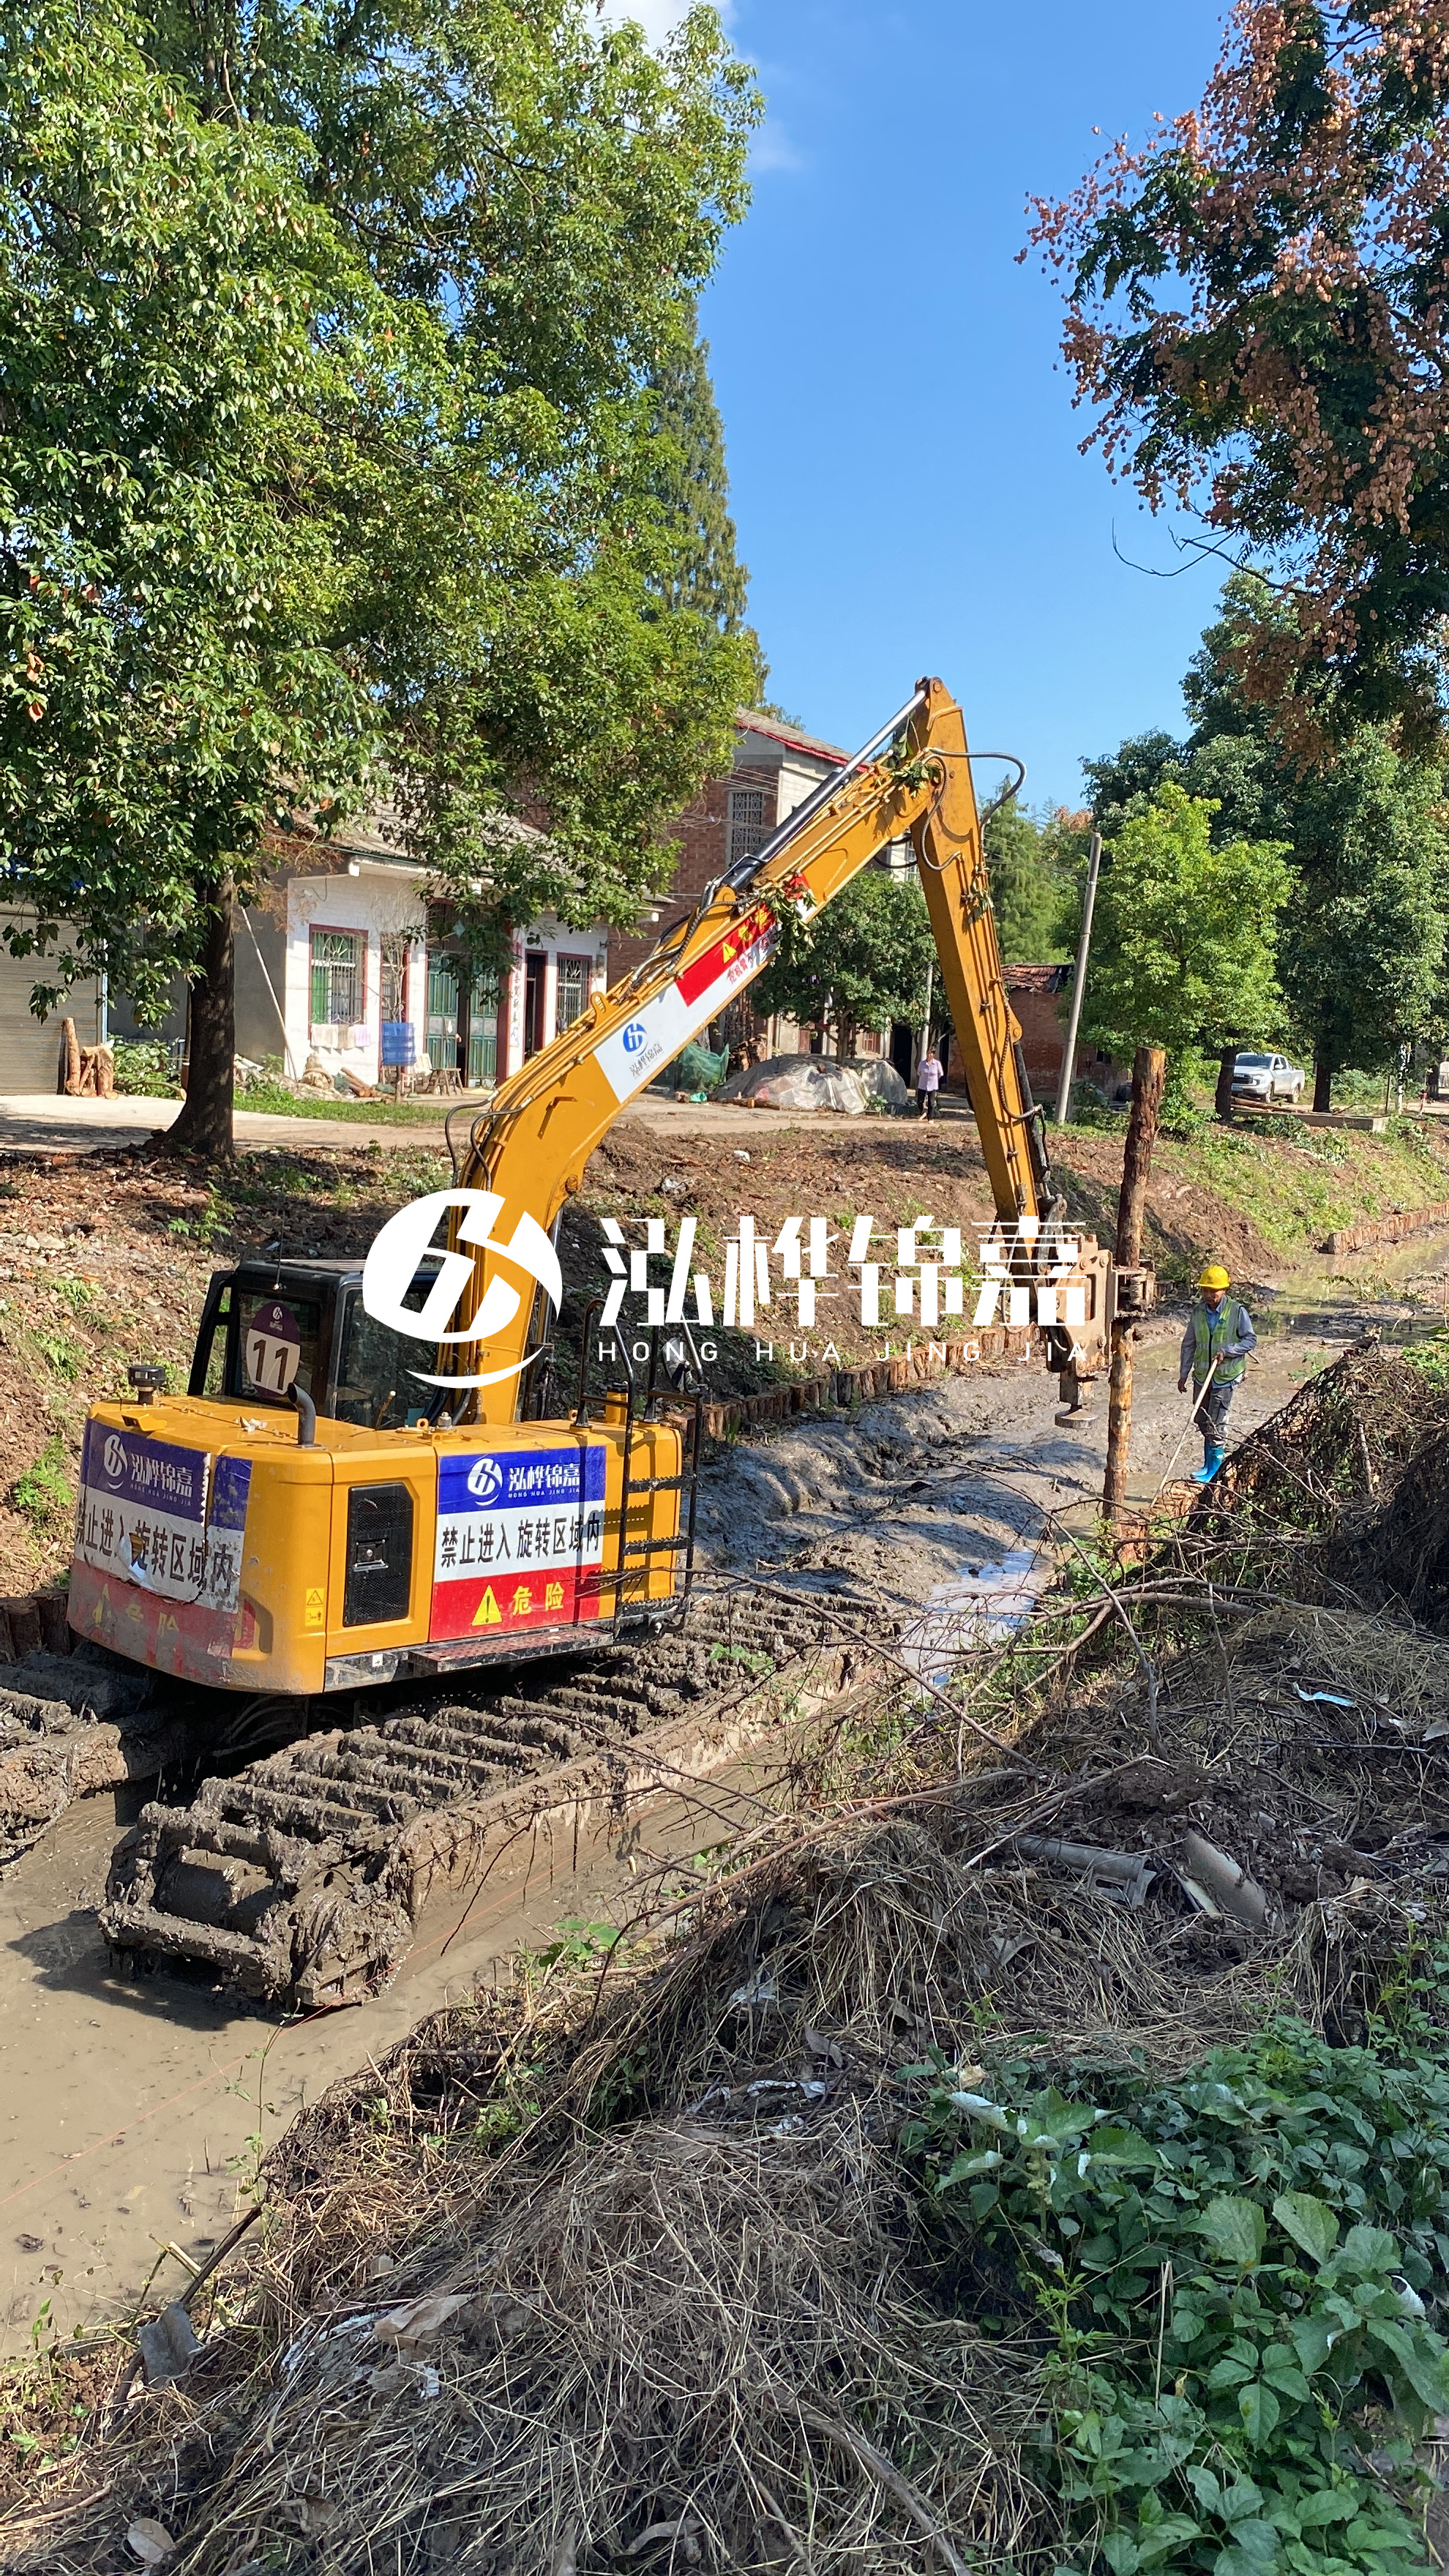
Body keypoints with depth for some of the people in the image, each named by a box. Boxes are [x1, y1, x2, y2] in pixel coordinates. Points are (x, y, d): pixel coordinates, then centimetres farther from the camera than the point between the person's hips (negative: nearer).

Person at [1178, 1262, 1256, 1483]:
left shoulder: (1237, 1311, -11)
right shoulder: (1198, 1311, 1)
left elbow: (1251, 1340, -5)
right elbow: (1189, 1344, 8)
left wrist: (1227, 1351, -19)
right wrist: (1183, 1374, 8)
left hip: (1225, 1376, -5)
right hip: (1202, 1374, 5)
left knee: (1216, 1422, -7)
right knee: (1203, 1420, 12)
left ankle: (1214, 1468, 1)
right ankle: (1209, 1463, 26)